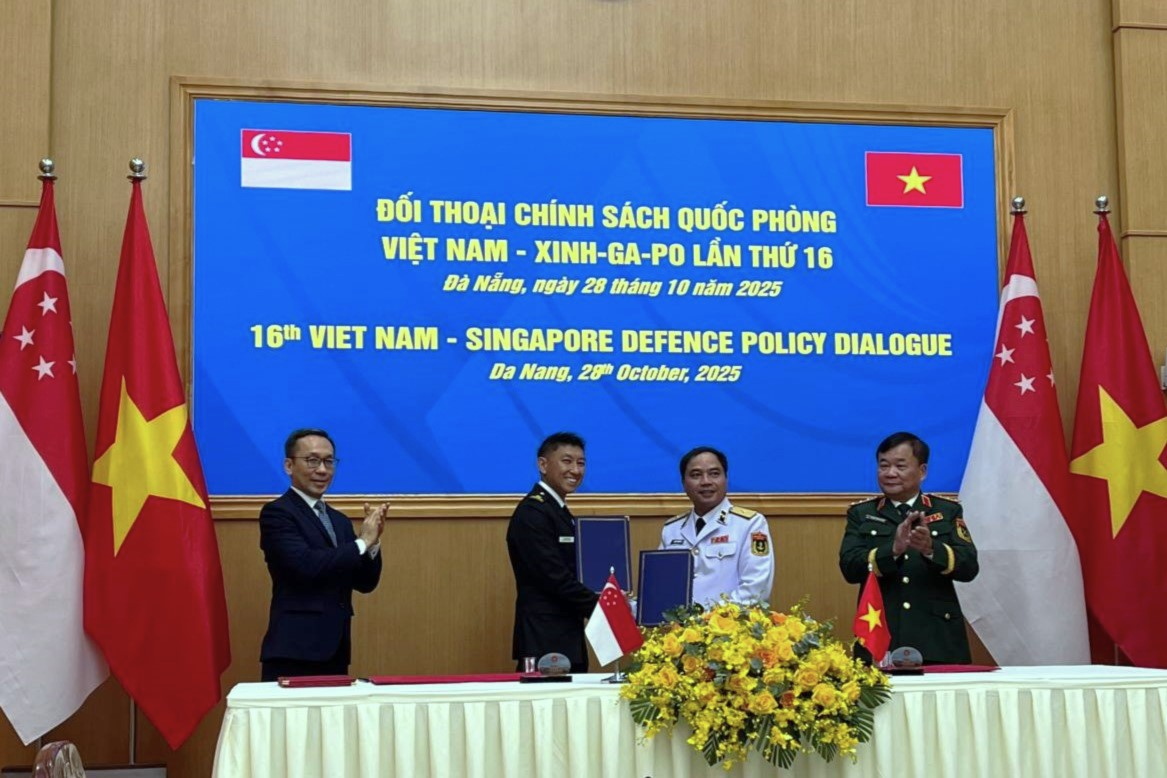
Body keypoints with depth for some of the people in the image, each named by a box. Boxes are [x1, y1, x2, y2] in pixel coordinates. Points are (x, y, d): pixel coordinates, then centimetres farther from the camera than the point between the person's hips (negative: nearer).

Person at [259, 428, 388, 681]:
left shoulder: (340, 520, 18)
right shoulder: (276, 513, -5)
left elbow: (365, 583, 13)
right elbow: (306, 565, -20)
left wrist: (372, 541, -4)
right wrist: (361, 543, -10)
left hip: (335, 651, 7)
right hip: (294, 651, -7)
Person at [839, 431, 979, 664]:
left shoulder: (948, 511, 10)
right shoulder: (861, 513, 10)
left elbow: (969, 567, -3)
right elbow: (849, 567, -5)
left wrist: (931, 549, -22)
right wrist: (893, 549, -23)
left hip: (938, 641, 0)